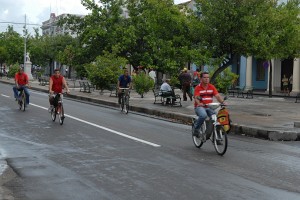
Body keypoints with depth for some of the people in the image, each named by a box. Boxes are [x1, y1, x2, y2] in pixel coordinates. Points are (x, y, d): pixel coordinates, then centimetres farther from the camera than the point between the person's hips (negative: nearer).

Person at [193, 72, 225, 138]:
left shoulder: (212, 87, 6)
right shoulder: (198, 87, -4)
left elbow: (217, 96, -5)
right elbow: (196, 98, -18)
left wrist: (222, 102, -23)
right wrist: (199, 103, -39)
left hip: (209, 107, 4)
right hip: (200, 107, -4)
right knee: (203, 115, -36)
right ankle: (196, 129, -11)